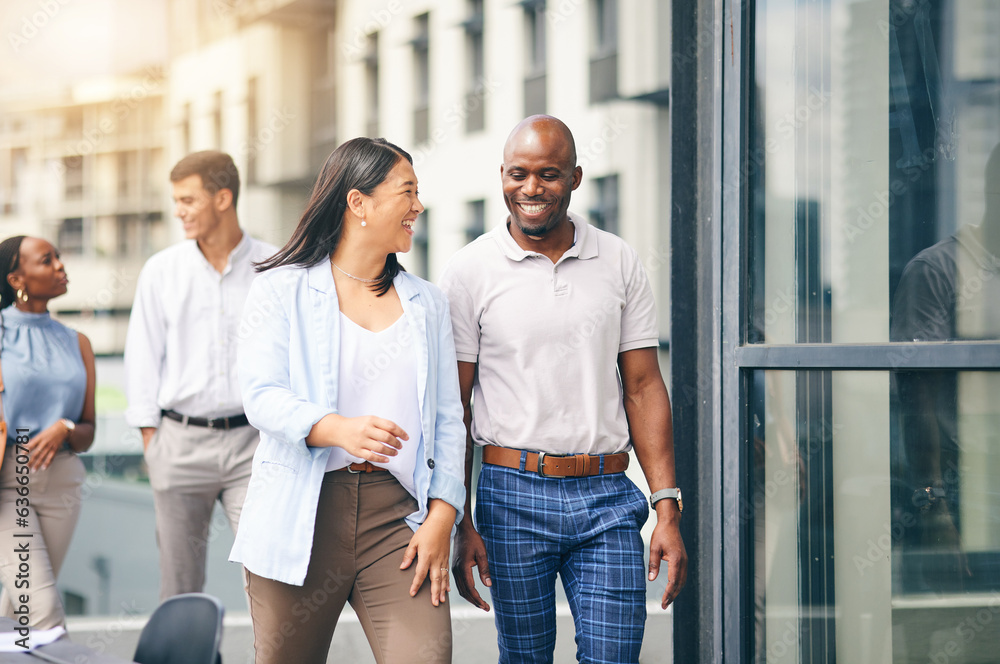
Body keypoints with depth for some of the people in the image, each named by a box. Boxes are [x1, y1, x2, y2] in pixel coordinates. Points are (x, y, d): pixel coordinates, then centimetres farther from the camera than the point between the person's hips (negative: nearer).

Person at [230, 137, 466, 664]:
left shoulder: (427, 304, 17)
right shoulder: (283, 289, 4)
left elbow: (447, 419, 13)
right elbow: (261, 395, -8)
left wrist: (442, 516, -1)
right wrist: (339, 429, -27)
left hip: (399, 512, 3)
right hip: (300, 518, -2)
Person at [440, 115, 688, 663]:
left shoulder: (619, 263, 6)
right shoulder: (469, 271, 0)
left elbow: (643, 387, 7)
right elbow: (453, 408, 1)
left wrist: (668, 510, 0)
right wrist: (459, 525, -5)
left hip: (606, 498, 1)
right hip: (513, 495, -1)